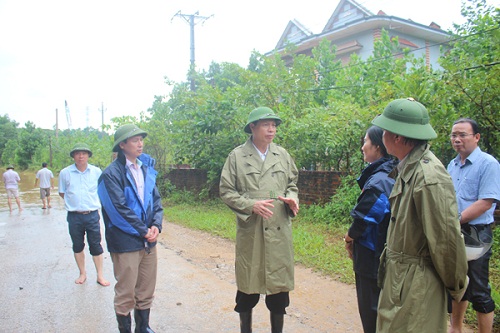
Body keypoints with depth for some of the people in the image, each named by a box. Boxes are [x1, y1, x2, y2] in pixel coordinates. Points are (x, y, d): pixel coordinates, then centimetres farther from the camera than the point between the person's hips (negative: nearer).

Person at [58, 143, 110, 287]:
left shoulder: (97, 171, -2)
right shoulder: (65, 173, -2)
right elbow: (62, 193, 12)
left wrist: (92, 201, 8)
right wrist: (73, 202, 6)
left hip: (92, 215, -1)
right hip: (74, 216, 1)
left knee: (96, 245, 5)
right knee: (78, 246, 13)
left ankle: (100, 275, 16)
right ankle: (82, 273, 29)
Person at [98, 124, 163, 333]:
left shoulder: (146, 168, 8)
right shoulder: (112, 173, -11)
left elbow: (156, 199, 9)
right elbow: (119, 209, -16)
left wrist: (156, 226, -6)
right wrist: (143, 231, -13)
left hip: (148, 241, 6)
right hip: (126, 243, -6)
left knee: (146, 292, 16)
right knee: (125, 294, 7)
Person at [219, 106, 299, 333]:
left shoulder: (282, 155, 7)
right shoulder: (237, 156, -3)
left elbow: (292, 184, 16)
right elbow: (226, 191, -2)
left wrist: (292, 198, -6)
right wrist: (251, 205, -16)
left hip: (279, 230, 3)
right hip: (250, 232, -2)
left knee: (279, 283, 10)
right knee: (248, 283, 10)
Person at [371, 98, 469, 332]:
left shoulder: (429, 178, -25)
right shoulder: (407, 169, 4)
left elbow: (447, 239, -20)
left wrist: (456, 287, -8)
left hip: (417, 285, -9)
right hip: (397, 277, 9)